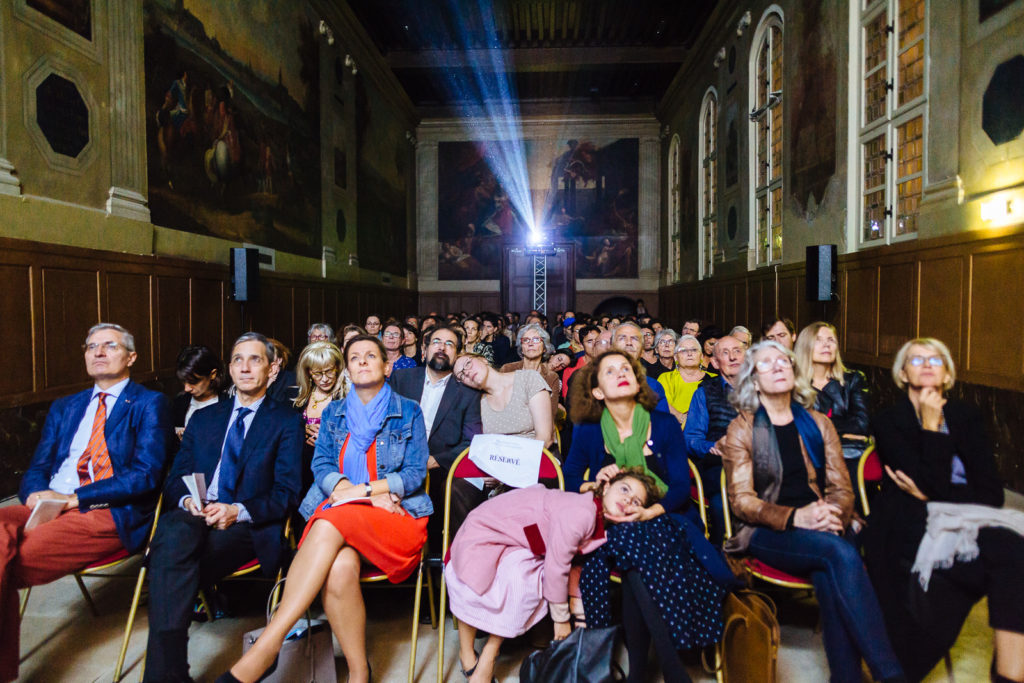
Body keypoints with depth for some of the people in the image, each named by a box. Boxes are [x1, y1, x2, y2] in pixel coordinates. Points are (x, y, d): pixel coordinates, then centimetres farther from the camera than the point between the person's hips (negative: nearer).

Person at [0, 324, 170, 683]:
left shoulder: (149, 404, 4)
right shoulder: (64, 407, 25)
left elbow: (146, 474, -7)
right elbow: (37, 468, 19)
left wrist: (73, 497, -14)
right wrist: (37, 494, -5)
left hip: (112, 515, -5)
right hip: (48, 505, 5)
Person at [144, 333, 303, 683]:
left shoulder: (287, 423, 8)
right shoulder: (203, 419, 23)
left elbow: (287, 493, 0)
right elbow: (174, 480, 18)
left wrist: (238, 510, -17)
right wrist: (188, 501, -6)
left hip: (248, 526, -3)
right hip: (194, 517, 4)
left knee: (171, 562, -31)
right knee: (174, 533, -33)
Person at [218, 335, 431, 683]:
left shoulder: (408, 412, 11)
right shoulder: (334, 413, 20)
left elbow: (416, 473, 3)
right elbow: (321, 465, 7)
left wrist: (361, 491, -10)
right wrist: (372, 495, -10)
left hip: (397, 514, -2)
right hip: (337, 513, 2)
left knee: (331, 522, -34)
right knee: (340, 566, -34)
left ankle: (267, 645, -32)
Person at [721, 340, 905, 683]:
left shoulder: (818, 424, 16)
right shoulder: (741, 429, 4)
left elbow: (842, 489, 12)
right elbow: (742, 501, -3)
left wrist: (831, 514, -13)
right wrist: (795, 517, -21)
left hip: (820, 528, 3)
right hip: (767, 533, -3)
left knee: (829, 572, -32)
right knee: (839, 553, -31)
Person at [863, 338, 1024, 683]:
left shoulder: (967, 416, 14)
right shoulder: (887, 420, 3)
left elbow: (991, 491, 3)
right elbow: (935, 484, -10)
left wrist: (928, 491, -6)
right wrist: (932, 424, -7)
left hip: (966, 523, 3)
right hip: (915, 534, -3)